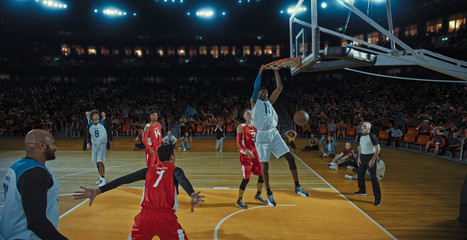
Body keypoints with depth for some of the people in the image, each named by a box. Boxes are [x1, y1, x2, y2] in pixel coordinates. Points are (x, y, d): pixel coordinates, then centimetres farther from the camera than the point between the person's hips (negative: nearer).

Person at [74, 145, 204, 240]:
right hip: (165, 217, -3)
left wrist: (98, 191, 5)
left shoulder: (149, 170, 17)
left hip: (145, 216, 3)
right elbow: (183, 181, -16)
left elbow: (123, 179, 9)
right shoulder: (175, 170, 7)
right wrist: (192, 195, -35)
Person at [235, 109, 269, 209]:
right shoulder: (241, 127, -7)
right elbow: (238, 143, -10)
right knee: (246, 179, -7)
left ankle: (258, 195, 31)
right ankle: (240, 200, 10)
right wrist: (247, 151, -25)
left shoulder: (255, 127, 9)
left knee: (262, 175, 8)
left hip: (255, 154, 6)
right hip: (245, 155, -6)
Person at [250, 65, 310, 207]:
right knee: (265, 165, -1)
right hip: (262, 136, -5)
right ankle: (269, 193, 13)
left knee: (290, 157, -4)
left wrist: (276, 71, 9)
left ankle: (297, 187, 6)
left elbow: (279, 88, 12)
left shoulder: (270, 102, 17)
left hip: (274, 134, 5)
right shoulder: (254, 102, 4)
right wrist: (260, 71, -8)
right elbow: (256, 88, -12)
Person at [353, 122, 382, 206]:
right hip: (363, 157, 8)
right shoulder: (361, 137, 8)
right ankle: (362, 190, 40)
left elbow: (378, 149, -18)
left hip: (370, 157, -8)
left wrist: (373, 160, -22)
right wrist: (359, 158, 13)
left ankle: (378, 199, -3)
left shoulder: (372, 136, -15)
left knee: (373, 178, -8)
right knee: (360, 174, 18)